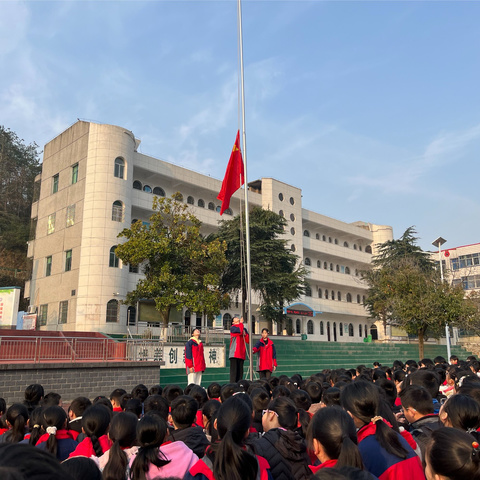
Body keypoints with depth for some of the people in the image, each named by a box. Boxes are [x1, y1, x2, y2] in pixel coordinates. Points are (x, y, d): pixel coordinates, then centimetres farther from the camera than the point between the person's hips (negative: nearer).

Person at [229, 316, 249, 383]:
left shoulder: (244, 329, 21)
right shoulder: (232, 327, 4)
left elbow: (248, 340, 15)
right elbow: (239, 331, -17)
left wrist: (245, 334, -1)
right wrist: (241, 323, -2)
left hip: (242, 354, 6)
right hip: (234, 353, -5)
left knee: (240, 371, 4)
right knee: (234, 369, -10)